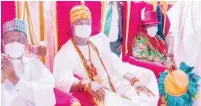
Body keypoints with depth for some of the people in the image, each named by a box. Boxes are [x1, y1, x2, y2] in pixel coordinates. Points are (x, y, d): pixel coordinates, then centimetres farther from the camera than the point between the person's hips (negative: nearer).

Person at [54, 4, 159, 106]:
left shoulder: (98, 43, 12)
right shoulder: (66, 53, -7)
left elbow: (117, 66, 13)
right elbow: (60, 80, -23)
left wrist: (135, 81, -1)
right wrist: (86, 84, -39)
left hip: (116, 87, 6)